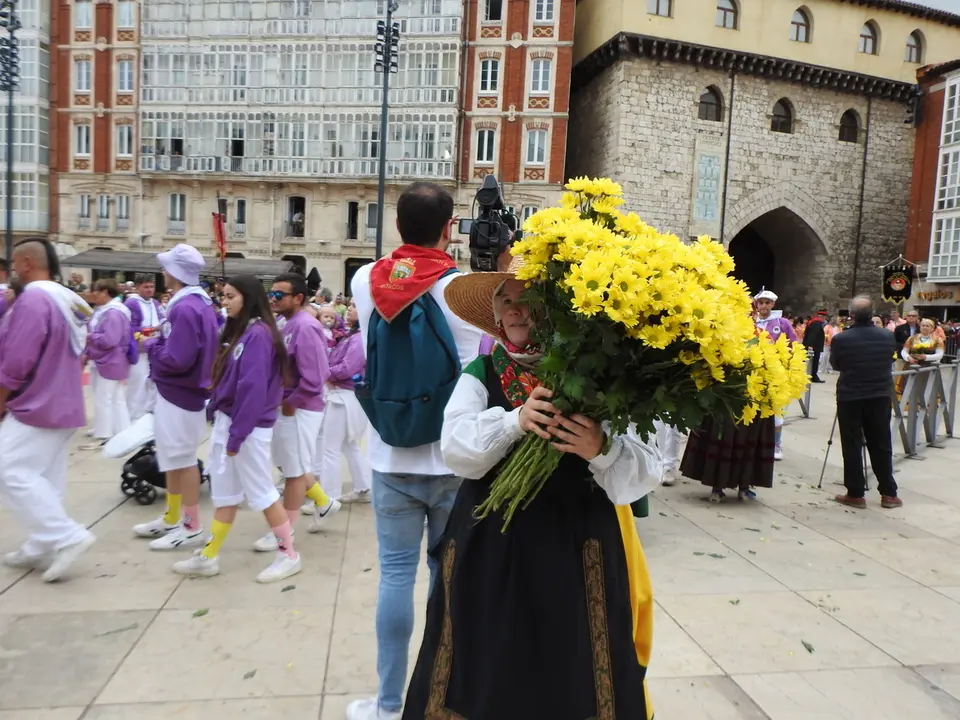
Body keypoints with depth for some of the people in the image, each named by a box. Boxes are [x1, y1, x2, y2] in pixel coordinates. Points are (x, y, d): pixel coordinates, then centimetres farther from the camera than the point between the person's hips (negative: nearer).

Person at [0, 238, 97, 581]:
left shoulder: (32, 299, -19)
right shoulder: (69, 300, 12)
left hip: (35, 406, -10)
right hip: (61, 404, 10)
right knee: (45, 477, 13)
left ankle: (68, 536, -11)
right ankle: (42, 547, 18)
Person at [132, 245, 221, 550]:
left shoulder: (185, 308, -22)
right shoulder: (198, 303, 9)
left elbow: (175, 358, -27)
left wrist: (149, 345, -11)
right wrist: (158, 337, 6)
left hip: (179, 394, -10)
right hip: (180, 390, 10)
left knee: (182, 459, 1)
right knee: (173, 458, 19)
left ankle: (192, 527, 13)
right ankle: (171, 518, 32)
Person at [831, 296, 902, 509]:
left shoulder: (841, 339, -16)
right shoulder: (888, 336, -4)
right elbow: (889, 362, 13)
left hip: (850, 397, -3)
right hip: (880, 396, 3)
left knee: (852, 446, 5)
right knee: (881, 445, 13)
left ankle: (855, 494, 9)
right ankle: (889, 493, 19)